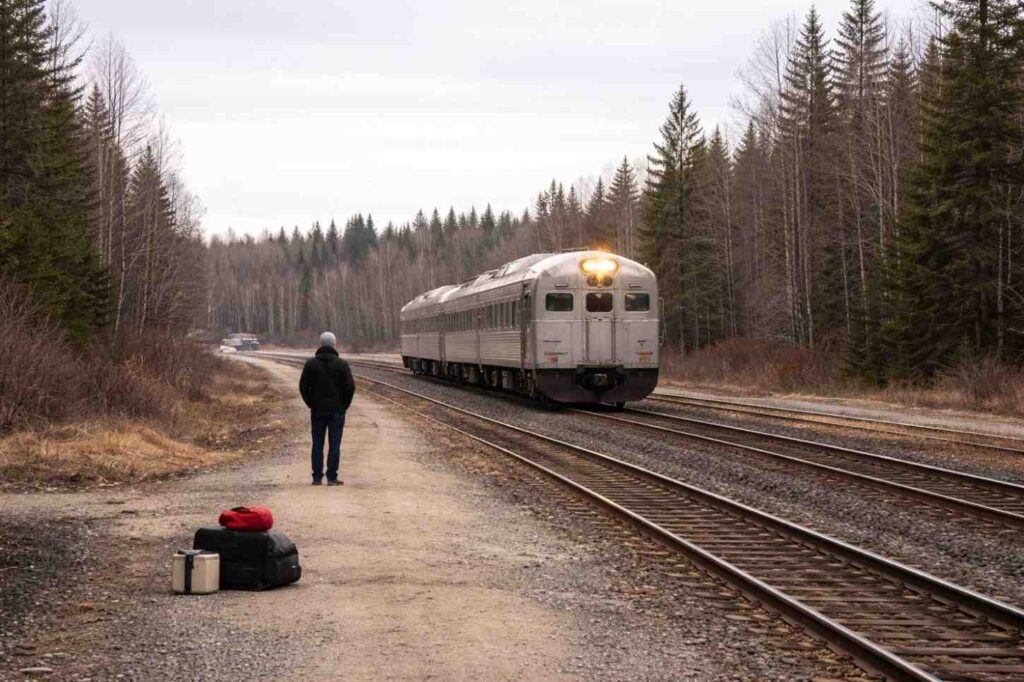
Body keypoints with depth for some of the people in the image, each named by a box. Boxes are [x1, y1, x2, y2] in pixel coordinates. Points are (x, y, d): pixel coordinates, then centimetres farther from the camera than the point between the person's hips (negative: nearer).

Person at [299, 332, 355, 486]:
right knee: (334, 444, 1)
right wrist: (344, 404, 5)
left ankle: (317, 477, 6)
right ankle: (332, 477, -1)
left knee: (317, 444, 7)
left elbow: (303, 386, -1)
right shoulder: (341, 364, -5)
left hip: (317, 410, 2)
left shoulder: (311, 364, 0)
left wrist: (311, 403, 9)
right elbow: (350, 386, -8)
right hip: (337, 410, -2)